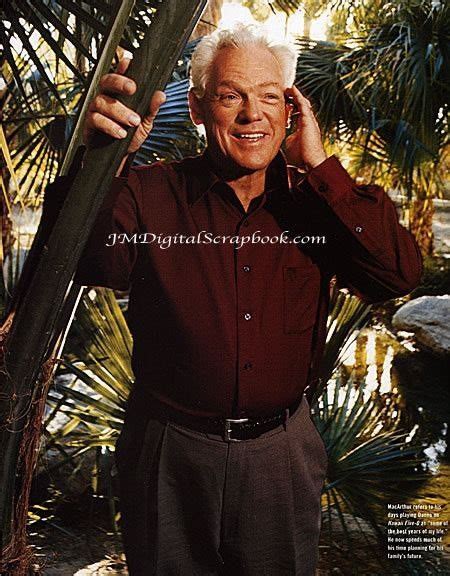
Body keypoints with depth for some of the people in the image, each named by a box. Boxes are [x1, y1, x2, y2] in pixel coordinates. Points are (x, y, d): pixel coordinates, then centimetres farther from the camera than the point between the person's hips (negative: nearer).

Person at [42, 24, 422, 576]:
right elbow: (94, 262, -25)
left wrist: (321, 167, -19)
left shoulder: (314, 200, -3)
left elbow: (400, 273, -15)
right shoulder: (150, 193, -8)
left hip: (282, 452, 2)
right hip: (171, 452, -1)